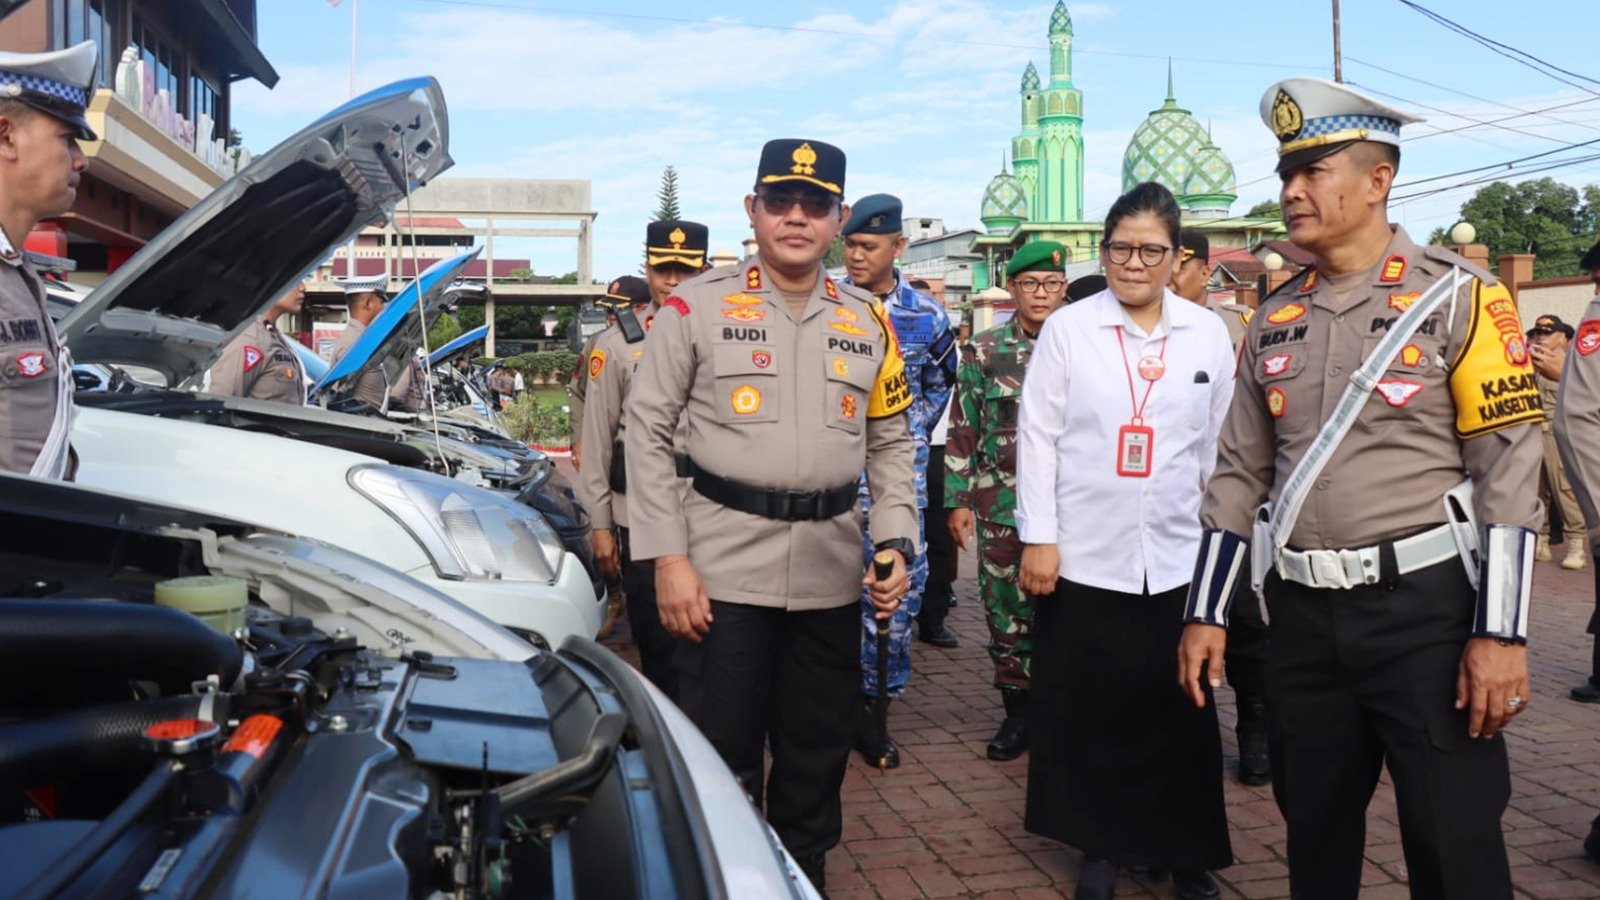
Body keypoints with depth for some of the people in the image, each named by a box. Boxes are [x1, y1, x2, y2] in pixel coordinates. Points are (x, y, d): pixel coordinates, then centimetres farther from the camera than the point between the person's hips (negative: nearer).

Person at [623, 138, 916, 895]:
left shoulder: (867, 322, 9)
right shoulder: (697, 305, -2)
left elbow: (892, 445, 14)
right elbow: (647, 430, -3)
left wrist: (895, 542, 1)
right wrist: (667, 558, -9)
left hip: (831, 570, 4)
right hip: (723, 566, -3)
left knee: (818, 754, 15)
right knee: (718, 756, 3)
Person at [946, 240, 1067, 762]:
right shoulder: (983, 351, 4)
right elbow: (962, 430, 5)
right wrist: (959, 499, 0)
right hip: (1001, 504, 1)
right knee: (1006, 612, 7)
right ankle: (1018, 713, 21)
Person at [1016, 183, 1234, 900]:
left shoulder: (1210, 335, 5)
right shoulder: (1066, 329, -1)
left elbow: (1221, 446, 10)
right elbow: (1037, 438, -3)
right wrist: (1037, 537, -7)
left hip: (1178, 556, 1)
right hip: (1082, 555, -1)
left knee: (1179, 713, 7)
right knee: (1088, 712, 8)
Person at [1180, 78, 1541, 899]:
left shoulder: (1459, 298, -5)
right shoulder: (1274, 320, 9)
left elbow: (1508, 470, -9)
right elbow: (1239, 474, 11)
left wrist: (1500, 633, -14)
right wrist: (1205, 614, 8)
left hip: (1427, 610, -4)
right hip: (1303, 616, 5)